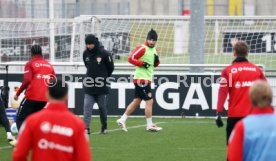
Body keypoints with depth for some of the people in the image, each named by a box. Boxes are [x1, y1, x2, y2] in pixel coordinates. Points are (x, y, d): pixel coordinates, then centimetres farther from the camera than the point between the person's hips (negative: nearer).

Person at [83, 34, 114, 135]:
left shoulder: (104, 54, -10)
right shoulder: (86, 54, 2)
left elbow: (111, 68, 2)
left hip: (102, 86, -3)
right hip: (89, 87, 3)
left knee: (103, 107, 8)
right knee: (87, 107, -8)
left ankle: (104, 127, 22)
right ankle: (86, 128, -11)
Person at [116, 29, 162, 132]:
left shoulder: (154, 50, 14)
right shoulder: (142, 49, -12)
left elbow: (155, 64, 22)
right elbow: (131, 58, -16)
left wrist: (157, 61, 1)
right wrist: (142, 63, -22)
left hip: (147, 79, 9)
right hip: (141, 79, -9)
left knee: (137, 101, 11)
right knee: (149, 101, -8)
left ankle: (122, 120, 16)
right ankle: (150, 125, -2)